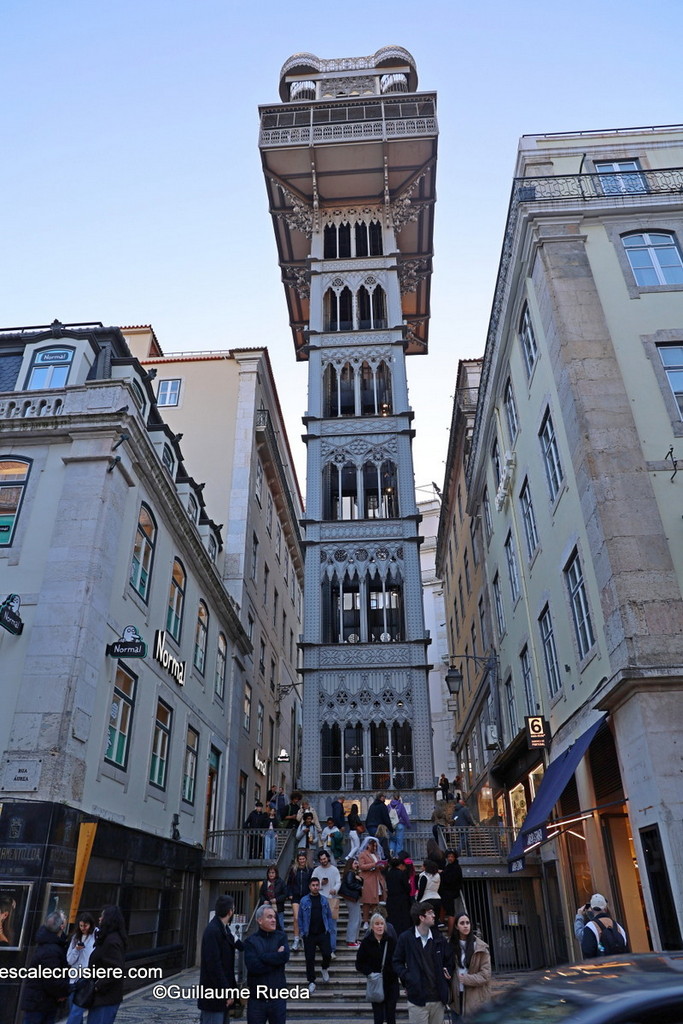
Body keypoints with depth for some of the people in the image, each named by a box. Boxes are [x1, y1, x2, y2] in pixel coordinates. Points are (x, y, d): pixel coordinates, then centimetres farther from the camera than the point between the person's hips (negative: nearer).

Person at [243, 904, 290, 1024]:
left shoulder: (281, 937, 2)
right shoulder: (250, 941, -4)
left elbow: (285, 956, -15)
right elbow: (252, 966, -17)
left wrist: (262, 956, -13)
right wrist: (276, 958, -13)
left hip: (278, 997, 1)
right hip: (256, 998, -1)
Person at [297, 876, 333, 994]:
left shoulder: (324, 900, 5)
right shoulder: (304, 901, -1)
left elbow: (329, 915, 10)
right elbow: (300, 917, 3)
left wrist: (329, 929, 1)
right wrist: (301, 932, -1)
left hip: (323, 933, 1)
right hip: (309, 934, -1)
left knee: (327, 954, -8)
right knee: (310, 958, 3)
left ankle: (325, 969, 25)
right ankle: (311, 982, 20)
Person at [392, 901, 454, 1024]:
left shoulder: (439, 939, 6)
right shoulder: (406, 938, -5)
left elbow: (449, 961, 15)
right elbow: (397, 962, 1)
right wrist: (407, 979, -11)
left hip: (438, 998, 4)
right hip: (417, 998, -4)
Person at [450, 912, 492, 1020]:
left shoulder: (480, 947, -5)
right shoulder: (452, 945, 4)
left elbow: (485, 974, -6)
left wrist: (466, 979, -13)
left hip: (476, 998, -3)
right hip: (458, 995, 3)